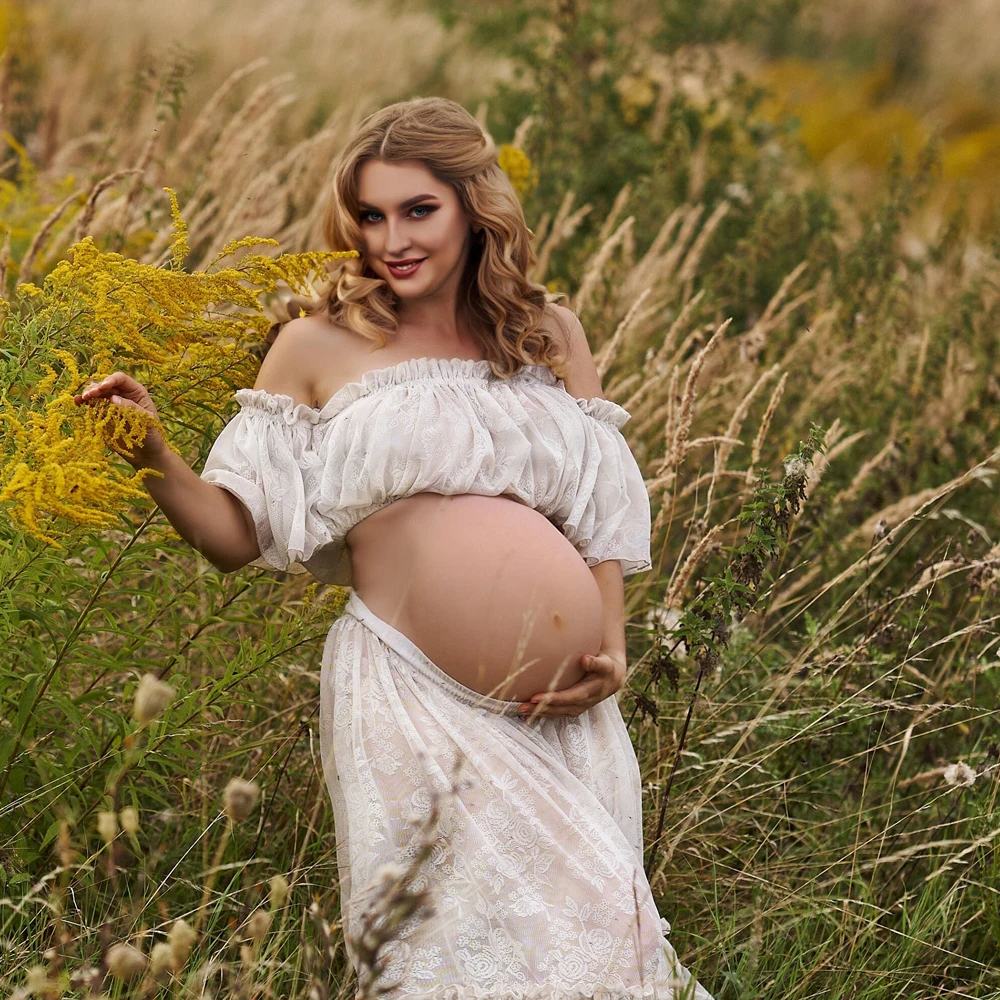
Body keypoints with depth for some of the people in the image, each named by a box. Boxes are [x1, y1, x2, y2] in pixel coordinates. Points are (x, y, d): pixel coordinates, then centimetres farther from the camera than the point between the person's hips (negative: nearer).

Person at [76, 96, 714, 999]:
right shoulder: (319, 348, 3)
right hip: (407, 694, -3)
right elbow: (235, 535, 3)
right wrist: (154, 460, -14)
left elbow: (603, 510, 15)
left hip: (559, 714, 3)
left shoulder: (548, 336, 11)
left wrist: (612, 654, 1)